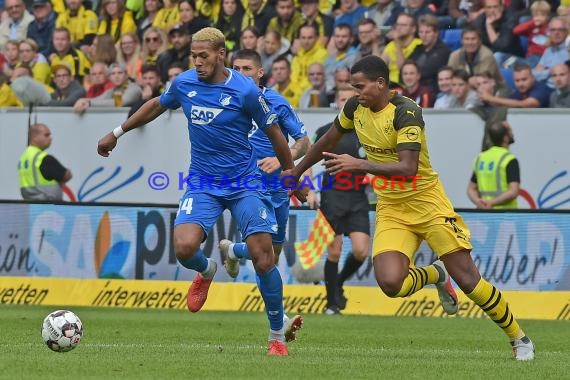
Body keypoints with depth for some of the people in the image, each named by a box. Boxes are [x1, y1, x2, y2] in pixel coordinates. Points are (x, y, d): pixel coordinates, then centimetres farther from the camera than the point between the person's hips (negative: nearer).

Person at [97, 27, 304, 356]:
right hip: (202, 184, 3)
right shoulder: (184, 83, -2)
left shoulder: (245, 91, -14)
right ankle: (207, 271, 19)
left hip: (245, 184, -3)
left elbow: (274, 133, -2)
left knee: (263, 257, -10)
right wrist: (117, 133, 26)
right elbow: (156, 106, 19)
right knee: (184, 248, -20)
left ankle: (278, 337, 5)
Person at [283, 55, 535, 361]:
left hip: (427, 202, -5)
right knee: (390, 283, -19)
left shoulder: (406, 112, -21)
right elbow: (328, 141, 19)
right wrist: (296, 171, 26)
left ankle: (519, 338, 12)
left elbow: (408, 169, -30)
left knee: (467, 279, -7)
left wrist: (358, 164, -35)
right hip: (391, 209, 5)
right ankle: (434, 275, 16)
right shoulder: (355, 107, -1)